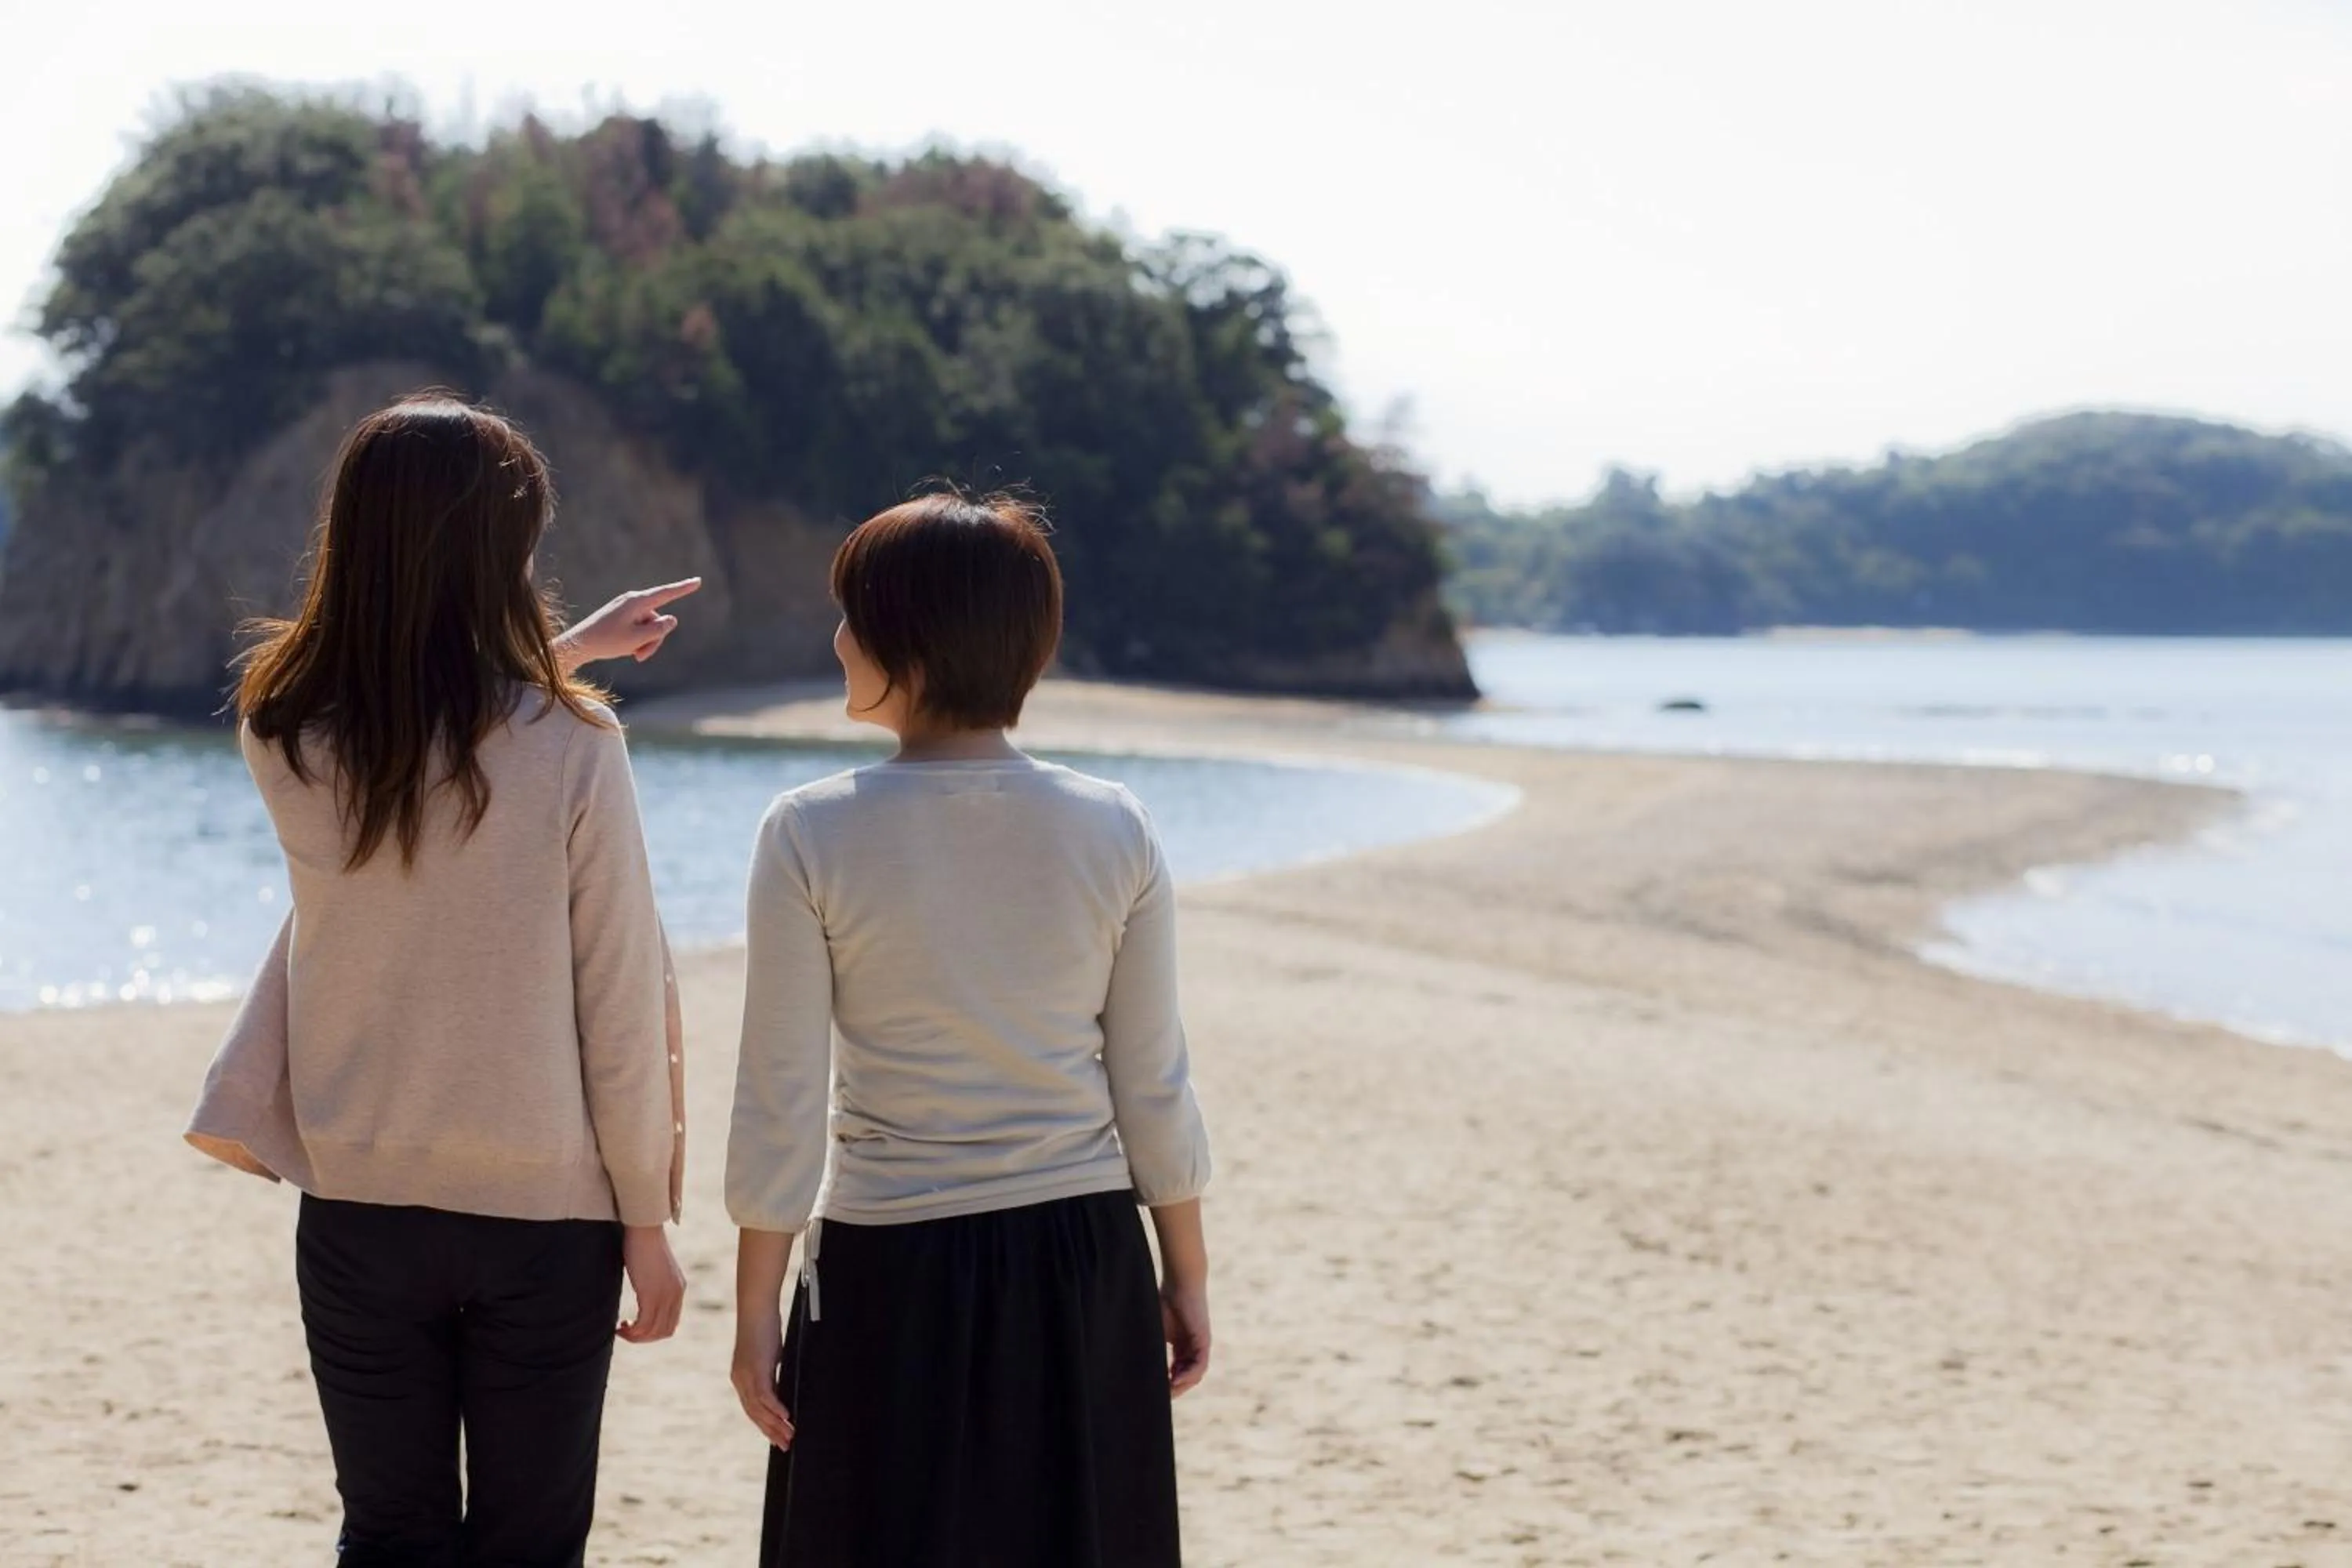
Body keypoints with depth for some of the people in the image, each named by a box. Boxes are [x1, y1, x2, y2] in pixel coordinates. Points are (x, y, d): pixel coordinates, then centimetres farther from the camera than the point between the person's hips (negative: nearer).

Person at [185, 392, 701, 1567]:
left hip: (361, 1208, 3)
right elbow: (621, 1007, -10)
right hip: (545, 1210, -3)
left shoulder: (286, 742, -7)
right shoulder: (573, 751, -16)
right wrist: (647, 1218, 1)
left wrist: (565, 650, 24)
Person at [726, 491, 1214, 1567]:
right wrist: (1186, 1274, 12)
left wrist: (757, 1310, 0)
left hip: (892, 1273, -2)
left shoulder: (813, 834, -11)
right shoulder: (1113, 831, -4)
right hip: (1084, 1258, 2)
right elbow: (1152, 1088, 1)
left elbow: (782, 1104, -9)